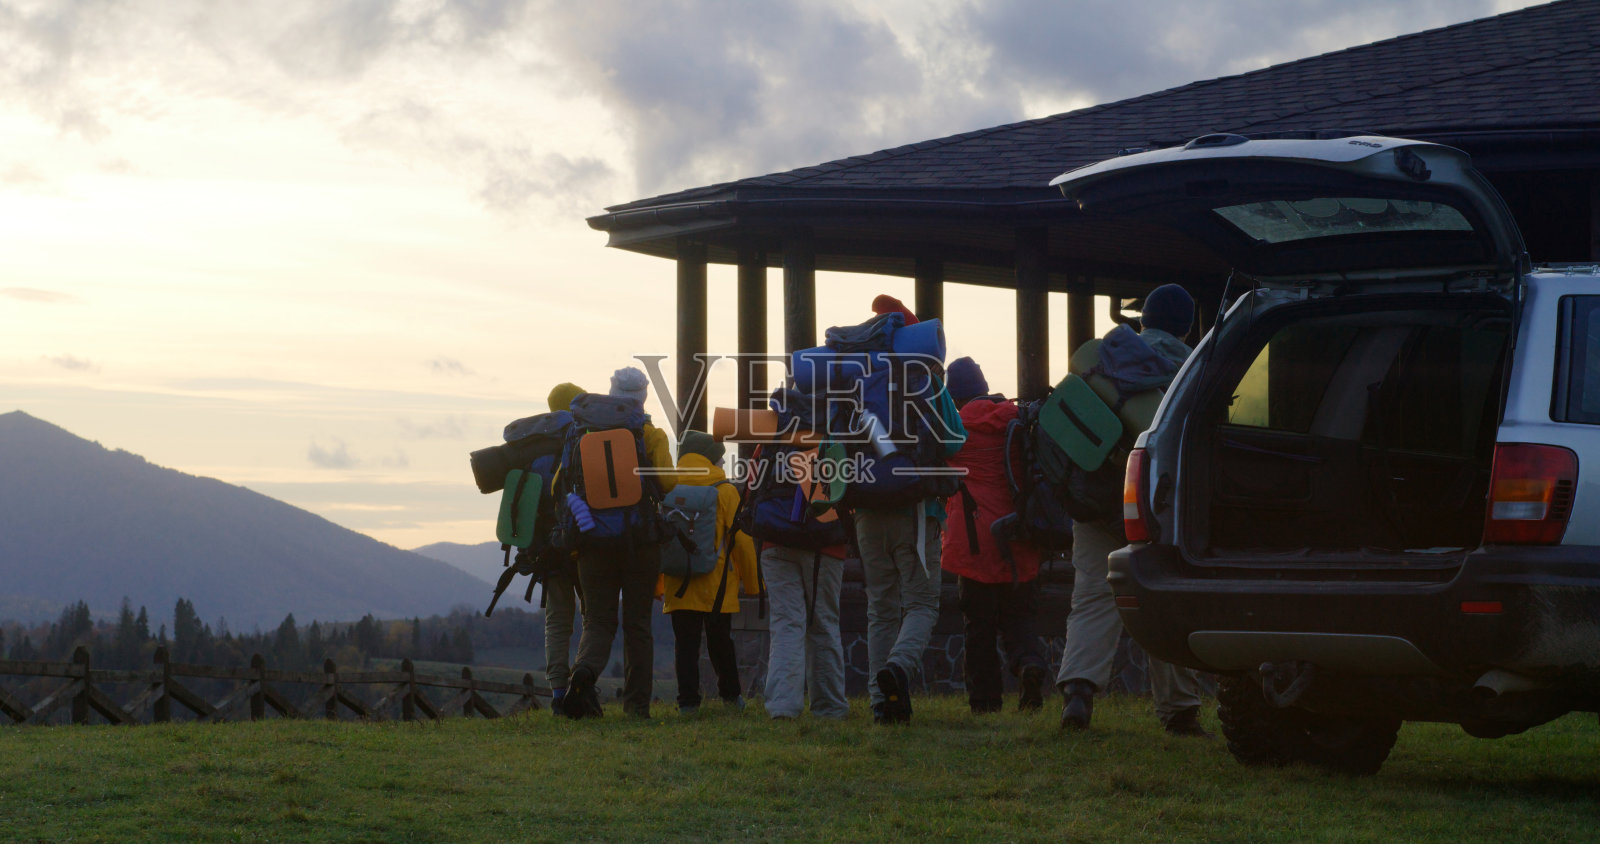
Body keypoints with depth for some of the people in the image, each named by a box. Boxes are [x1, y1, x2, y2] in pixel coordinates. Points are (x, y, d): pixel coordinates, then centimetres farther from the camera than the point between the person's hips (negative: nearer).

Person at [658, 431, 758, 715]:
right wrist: (752, 582, 6)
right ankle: (731, 694, 23)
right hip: (717, 585, -1)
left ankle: (688, 700, -3)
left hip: (678, 583, 1)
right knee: (720, 640, 12)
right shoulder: (725, 491, -3)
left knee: (685, 643, 3)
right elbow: (740, 538, -3)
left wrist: (656, 585, 12)